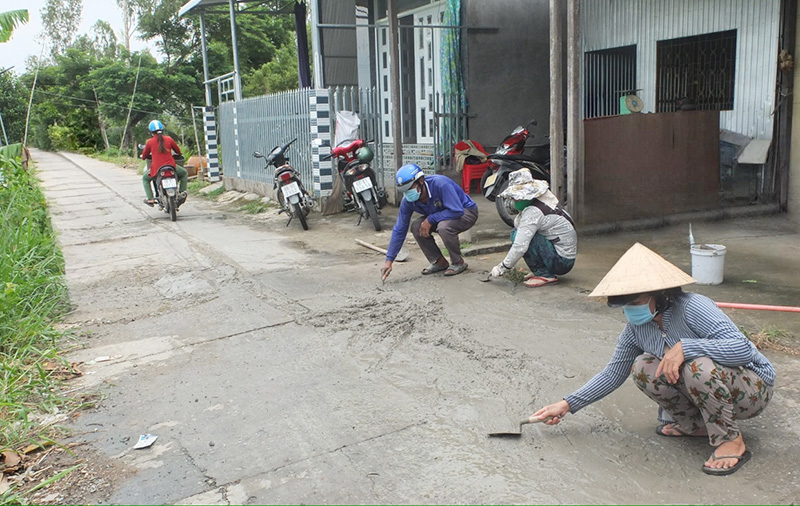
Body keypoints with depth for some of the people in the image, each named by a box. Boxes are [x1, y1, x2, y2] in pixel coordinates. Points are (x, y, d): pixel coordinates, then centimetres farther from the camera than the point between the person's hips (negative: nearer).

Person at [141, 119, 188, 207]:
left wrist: (143, 156, 35)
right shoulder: (169, 139, 3)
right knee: (184, 173, 27)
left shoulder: (150, 142, 1)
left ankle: (150, 199, 16)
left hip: (156, 169, 0)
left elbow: (144, 156, 11)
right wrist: (180, 154, 39)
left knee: (145, 179, 28)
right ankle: (182, 193, 14)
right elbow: (178, 151, 15)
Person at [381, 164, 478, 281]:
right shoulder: (408, 201, -14)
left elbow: (457, 211, -34)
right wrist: (389, 260, -15)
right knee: (416, 227, -16)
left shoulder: (440, 184, -33)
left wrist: (430, 220, -31)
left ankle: (458, 262, -12)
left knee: (444, 227, -35)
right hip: (441, 216, 7)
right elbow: (399, 230, -10)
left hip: (466, 211, -6)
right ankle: (439, 262, 0)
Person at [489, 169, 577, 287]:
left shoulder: (534, 212, -22)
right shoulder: (545, 200, 6)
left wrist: (501, 268, -17)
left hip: (562, 262, -10)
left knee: (518, 236, -20)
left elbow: (520, 246, -26)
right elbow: (517, 224, 16)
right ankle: (540, 270, 12)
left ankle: (544, 275, -12)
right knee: (517, 232, 10)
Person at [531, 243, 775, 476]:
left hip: (752, 386, -7)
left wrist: (684, 347, -42)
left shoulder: (693, 307, -28)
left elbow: (743, 349, -35)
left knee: (698, 366, -36)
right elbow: (613, 374, 2)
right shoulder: (636, 328, -7)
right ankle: (695, 425, 9)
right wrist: (567, 405, -3)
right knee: (643, 368, -11)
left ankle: (732, 441, -12)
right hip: (708, 388, 7)